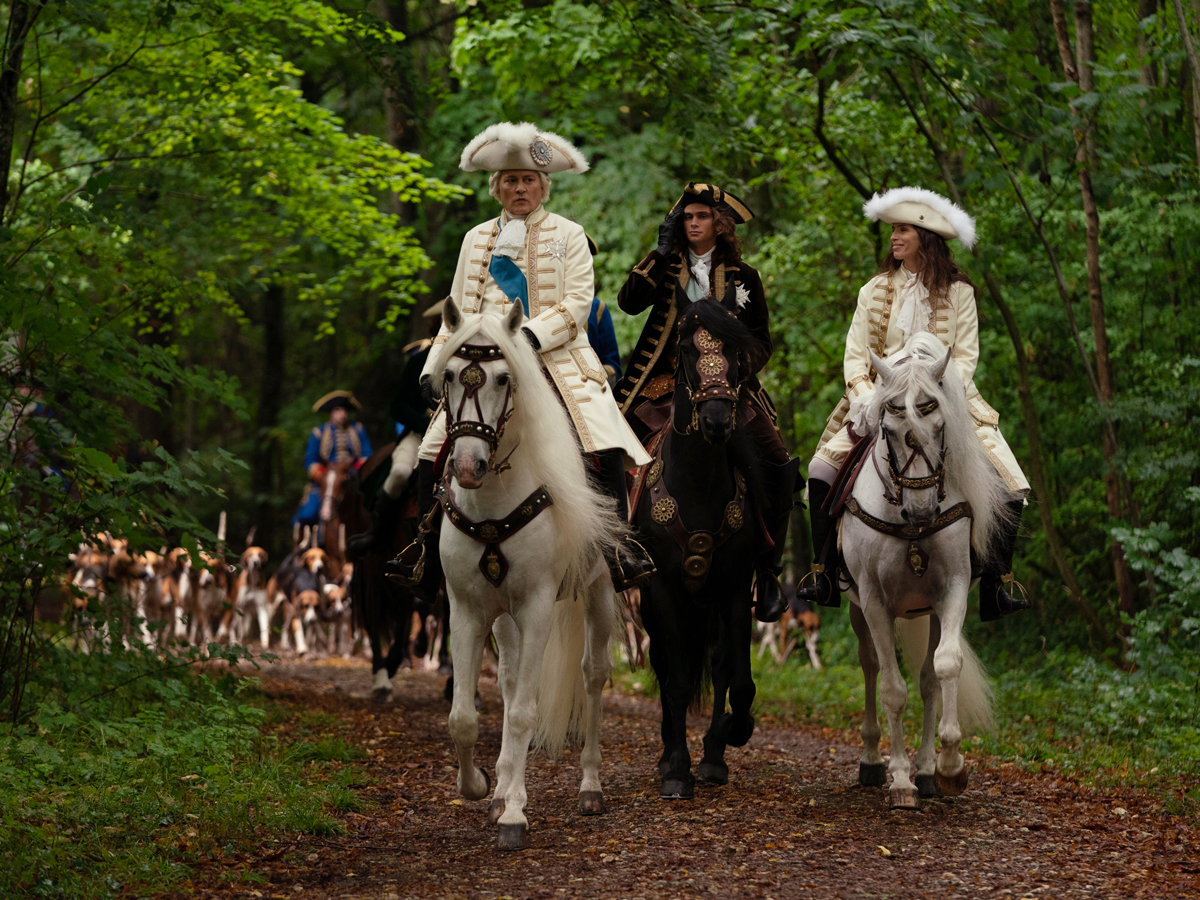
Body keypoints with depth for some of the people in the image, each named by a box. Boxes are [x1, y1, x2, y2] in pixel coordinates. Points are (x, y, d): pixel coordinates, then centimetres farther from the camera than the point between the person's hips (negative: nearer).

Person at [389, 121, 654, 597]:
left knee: (604, 446, -26)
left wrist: (532, 334, -18)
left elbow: (577, 305, -3)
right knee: (434, 450, -10)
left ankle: (619, 546, -18)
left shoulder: (568, 235, 8)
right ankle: (430, 550, 6)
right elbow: (459, 310, 19)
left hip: (556, 360, -3)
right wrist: (436, 366, 7)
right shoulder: (477, 240, 18)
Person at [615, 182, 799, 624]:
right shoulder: (667, 268, 10)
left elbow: (761, 339, 12)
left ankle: (768, 570, -7)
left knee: (776, 463, -18)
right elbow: (629, 302, -6)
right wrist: (661, 253, -9)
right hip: (667, 384, 1)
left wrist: (741, 368, -8)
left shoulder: (742, 277, 10)